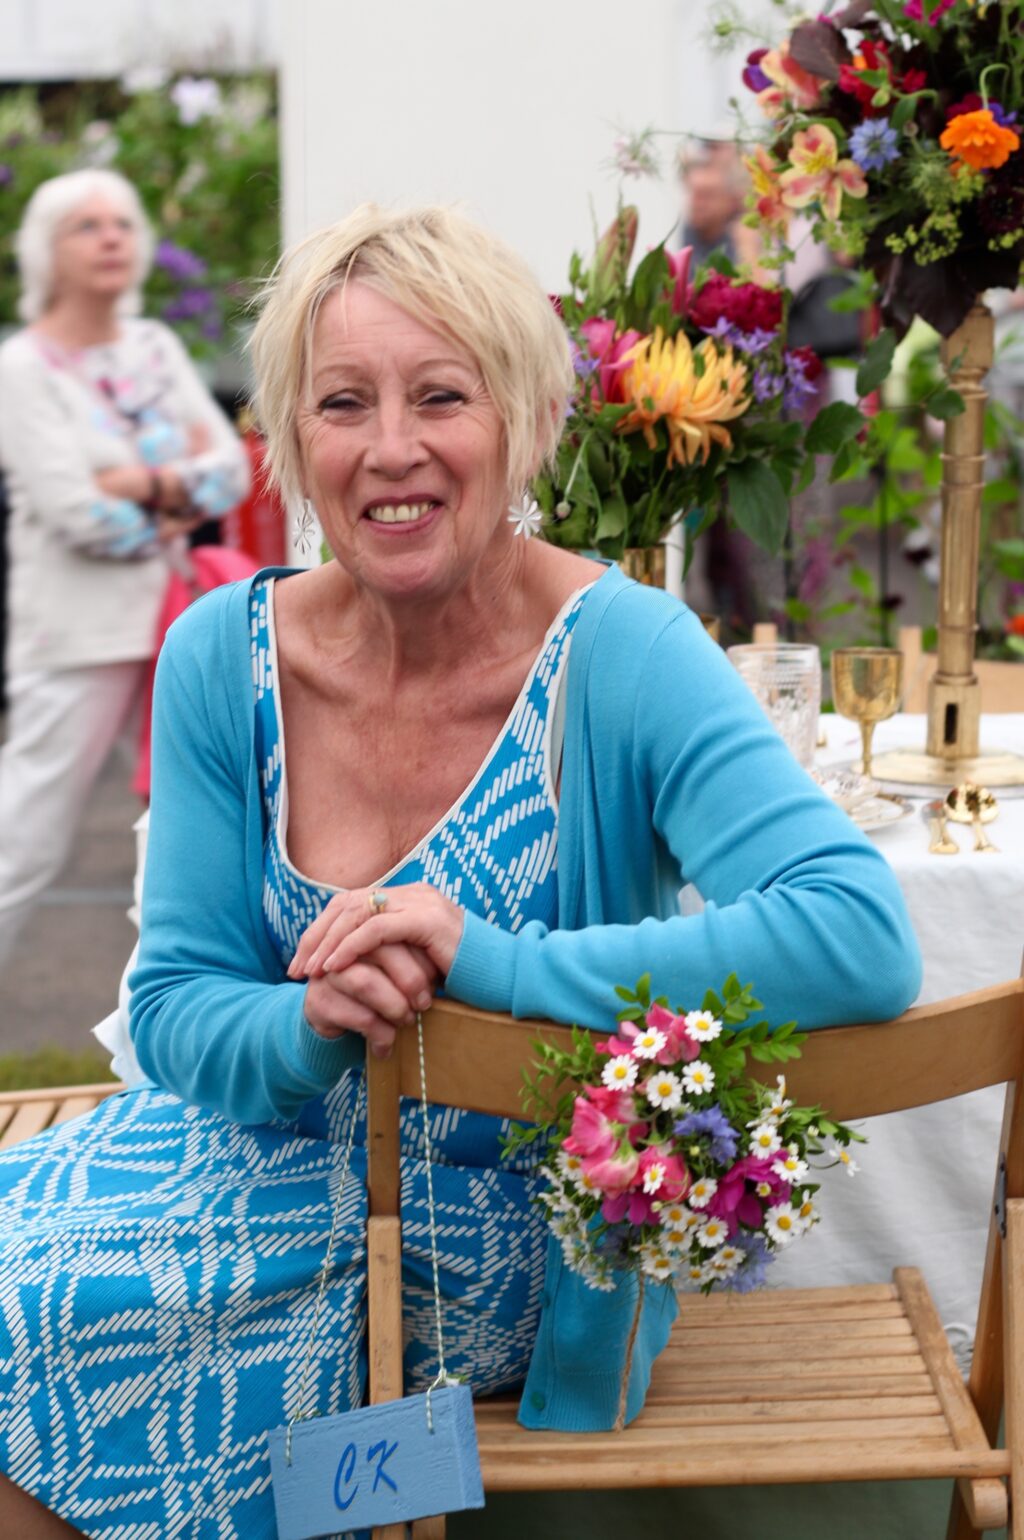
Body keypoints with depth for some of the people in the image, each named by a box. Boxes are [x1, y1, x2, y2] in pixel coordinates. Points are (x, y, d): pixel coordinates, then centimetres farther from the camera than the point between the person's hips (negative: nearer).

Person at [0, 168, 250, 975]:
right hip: (79, 631, -6)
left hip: (173, 615, 6)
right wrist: (184, 473, -5)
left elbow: (232, 467, 3)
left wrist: (152, 483, -14)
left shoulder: (155, 346, 10)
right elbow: (75, 513, -17)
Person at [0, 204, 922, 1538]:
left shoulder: (621, 656, -19)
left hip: (501, 1225, -4)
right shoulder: (223, 659, -5)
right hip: (277, 1148, 5)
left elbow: (864, 942, -30)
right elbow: (176, 1005, -2)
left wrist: (501, 964, -31)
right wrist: (309, 1026, -25)